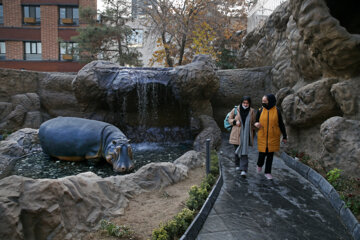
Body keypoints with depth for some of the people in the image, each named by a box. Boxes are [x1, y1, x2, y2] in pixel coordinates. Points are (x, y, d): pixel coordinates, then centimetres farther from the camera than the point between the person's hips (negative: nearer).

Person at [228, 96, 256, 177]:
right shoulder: (236, 110, -4)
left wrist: (252, 135, 11)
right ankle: (237, 165, 36)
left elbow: (253, 123, 10)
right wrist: (235, 122, -14)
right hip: (237, 134, 1)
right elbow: (230, 119, 7)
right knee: (237, 150, 11)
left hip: (246, 135, -1)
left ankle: (243, 170, -11)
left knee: (244, 152, -9)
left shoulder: (251, 111, 0)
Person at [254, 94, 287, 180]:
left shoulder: (277, 111, -4)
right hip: (262, 136, 1)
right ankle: (259, 165, 35)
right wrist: (256, 124, -17)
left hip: (273, 137, 0)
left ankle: (267, 172, 20)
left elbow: (281, 124, 0)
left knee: (270, 155, 6)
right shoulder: (260, 111, -1)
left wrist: (284, 136, 0)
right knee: (262, 153, 2)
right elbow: (256, 121, 8)